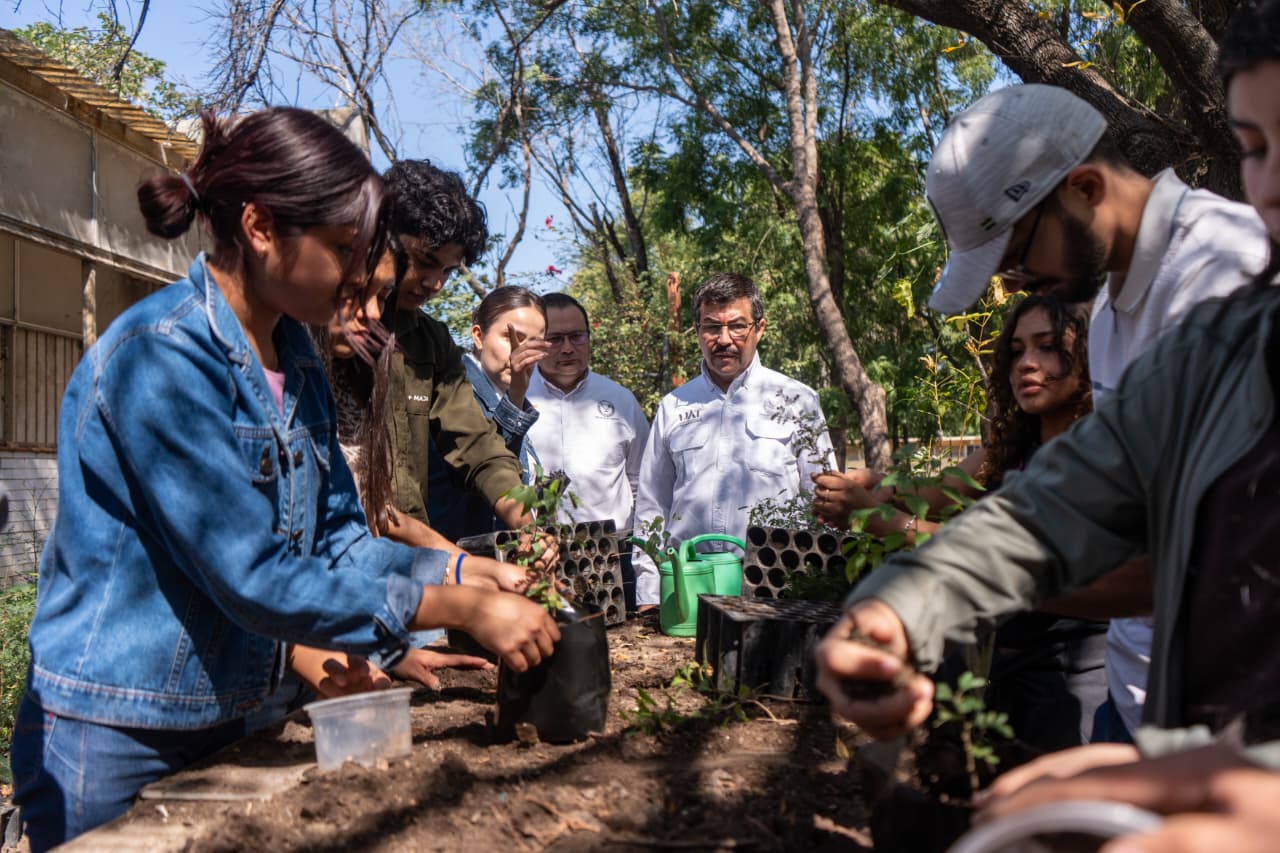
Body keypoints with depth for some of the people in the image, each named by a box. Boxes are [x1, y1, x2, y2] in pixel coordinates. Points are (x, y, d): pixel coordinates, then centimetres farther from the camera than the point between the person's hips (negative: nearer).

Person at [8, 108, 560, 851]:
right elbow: (256, 579, -27)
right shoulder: (161, 356, -23)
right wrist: (463, 610, -23)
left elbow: (337, 539, 4)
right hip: (115, 741, -8)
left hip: (226, 725, 8)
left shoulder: (295, 357, 2)